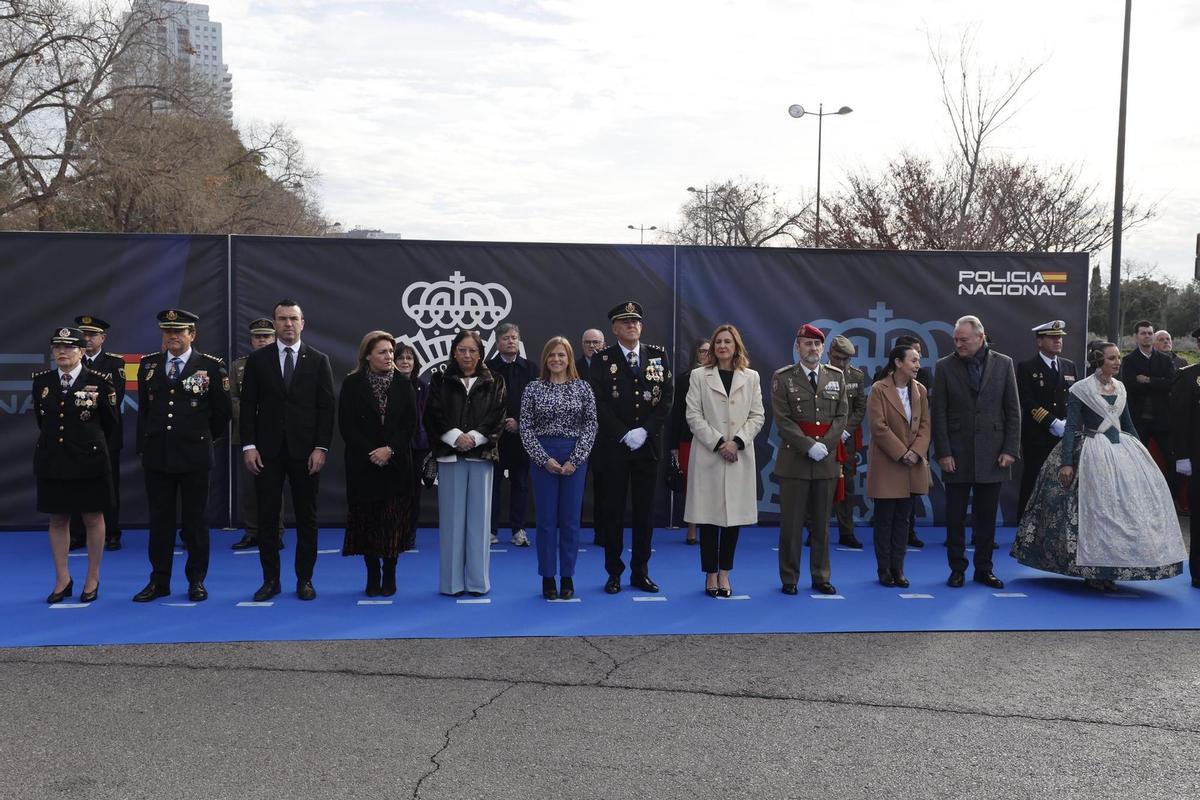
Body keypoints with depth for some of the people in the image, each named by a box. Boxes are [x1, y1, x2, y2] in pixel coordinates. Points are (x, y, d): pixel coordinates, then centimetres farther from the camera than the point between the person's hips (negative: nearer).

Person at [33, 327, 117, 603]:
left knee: (93, 518, 6)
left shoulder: (98, 381, -8)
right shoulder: (41, 381, 3)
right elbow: (40, 417, 16)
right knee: (57, 519, 9)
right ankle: (62, 579, 19)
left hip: (89, 460, -3)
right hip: (51, 460, 3)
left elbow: (110, 422, 3)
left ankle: (93, 579, 17)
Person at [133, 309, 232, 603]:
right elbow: (143, 408, 15)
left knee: (196, 519, 5)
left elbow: (222, 411, 4)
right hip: (156, 455, 3)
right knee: (160, 519, 8)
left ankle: (196, 580, 15)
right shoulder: (148, 365, 8)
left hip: (194, 456, -3)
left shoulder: (211, 366, -3)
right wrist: (144, 446, 13)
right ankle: (159, 581, 17)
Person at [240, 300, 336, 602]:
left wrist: (321, 447, -7)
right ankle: (270, 579, 14)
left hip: (305, 451, 0)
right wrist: (248, 445, -5)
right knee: (267, 516, 4)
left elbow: (326, 407, 1)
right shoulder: (257, 359, 6)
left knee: (306, 517, 5)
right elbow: (248, 405, 4)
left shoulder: (318, 360, 4)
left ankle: (304, 579, 14)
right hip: (268, 451, 1)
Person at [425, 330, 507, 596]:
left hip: (481, 454, 0)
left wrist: (474, 438, -13)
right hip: (450, 454, 0)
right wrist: (455, 437, -14)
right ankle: (451, 581, 8)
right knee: (451, 517, 1)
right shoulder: (440, 380, 8)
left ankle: (477, 580, 9)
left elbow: (498, 416, 0)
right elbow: (433, 415, 0)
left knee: (479, 516, 2)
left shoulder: (494, 382, 9)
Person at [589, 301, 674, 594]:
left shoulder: (658, 355, 7)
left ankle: (641, 572, 16)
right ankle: (614, 572, 12)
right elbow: (599, 403, -6)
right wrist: (624, 434, -13)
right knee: (613, 509, 3)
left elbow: (667, 397, 1)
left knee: (645, 509, 7)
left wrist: (645, 431, -9)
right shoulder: (602, 359, 0)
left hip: (648, 445, 2)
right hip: (613, 447, -2)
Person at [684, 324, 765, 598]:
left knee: (734, 515, 3)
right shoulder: (699, 375, 4)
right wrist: (718, 443, -11)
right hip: (708, 456, -2)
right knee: (708, 518, 0)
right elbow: (693, 416, -2)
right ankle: (710, 575, 10)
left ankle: (724, 574, 13)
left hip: (740, 457, 2)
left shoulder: (751, 377, 9)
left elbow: (757, 416, 5)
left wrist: (737, 442, -10)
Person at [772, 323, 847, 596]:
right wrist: (809, 446, -15)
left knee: (822, 523, 10)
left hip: (827, 460, 3)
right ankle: (789, 579, 11)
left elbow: (841, 415, 5)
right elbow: (782, 419, -7)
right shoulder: (782, 377, -1)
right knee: (791, 523, 2)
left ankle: (821, 577, 19)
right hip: (794, 460, -3)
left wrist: (825, 445, -9)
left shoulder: (836, 376, 9)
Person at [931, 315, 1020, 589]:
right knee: (955, 516, 3)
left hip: (992, 454, 1)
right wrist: (943, 453, -7)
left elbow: (1013, 410, 4)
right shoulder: (945, 366, 0)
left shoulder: (1003, 364, 3)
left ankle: (984, 569, 18)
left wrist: (1010, 450, -3)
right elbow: (938, 413, -1)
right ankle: (957, 569, 14)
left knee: (986, 516, 8)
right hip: (957, 456, -1)